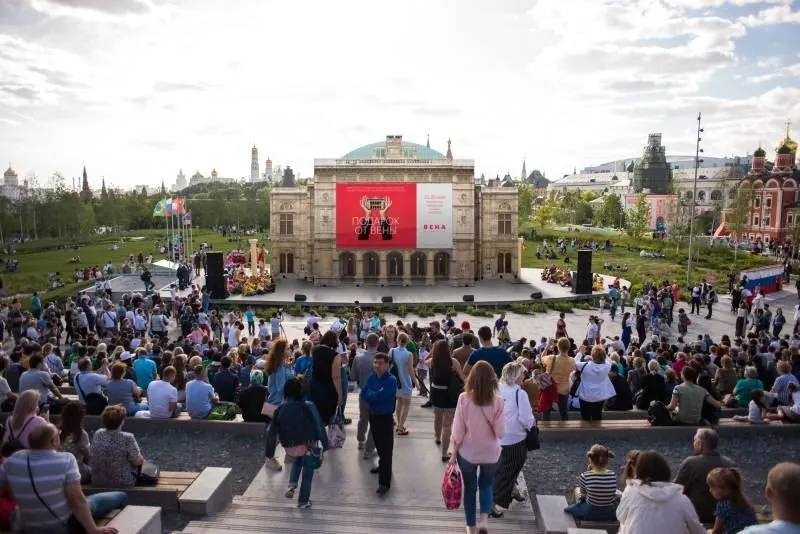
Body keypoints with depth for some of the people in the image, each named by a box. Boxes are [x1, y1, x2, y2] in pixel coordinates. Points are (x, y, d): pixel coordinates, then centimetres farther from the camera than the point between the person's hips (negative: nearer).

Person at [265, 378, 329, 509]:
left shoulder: (280, 409, -7)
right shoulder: (308, 406, -15)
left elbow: (273, 431, 0)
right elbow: (319, 426, -15)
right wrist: (325, 443, -7)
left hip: (290, 447, 3)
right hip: (308, 444, -3)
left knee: (297, 461, 33)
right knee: (307, 471, 17)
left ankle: (292, 485, 12)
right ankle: (303, 501, 23)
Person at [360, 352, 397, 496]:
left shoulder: (391, 380, -19)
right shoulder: (371, 377, 2)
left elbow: (379, 396, -27)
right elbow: (363, 395, -3)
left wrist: (370, 394, -9)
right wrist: (374, 396, -17)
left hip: (385, 418, -7)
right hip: (373, 415, 7)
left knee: (386, 449, -5)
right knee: (378, 445, 24)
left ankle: (384, 482, -4)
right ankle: (382, 466, 45)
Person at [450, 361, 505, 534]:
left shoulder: (464, 399, -16)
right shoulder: (497, 401, -16)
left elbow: (458, 431, -11)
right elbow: (501, 433, -12)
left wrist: (453, 454, 1)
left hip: (467, 453, 0)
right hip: (491, 454, 0)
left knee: (470, 488, 21)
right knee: (486, 485, 26)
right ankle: (484, 520, 9)